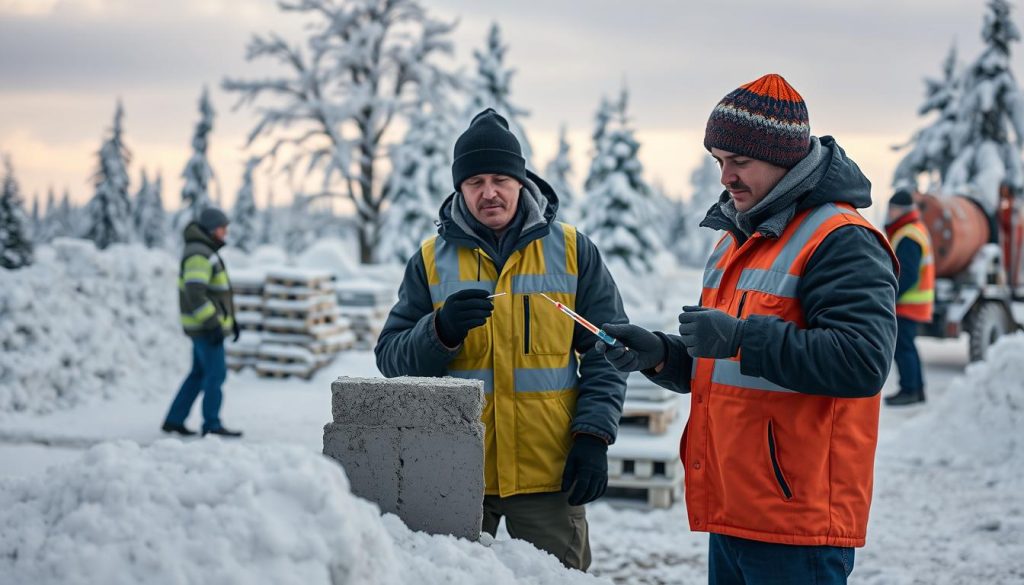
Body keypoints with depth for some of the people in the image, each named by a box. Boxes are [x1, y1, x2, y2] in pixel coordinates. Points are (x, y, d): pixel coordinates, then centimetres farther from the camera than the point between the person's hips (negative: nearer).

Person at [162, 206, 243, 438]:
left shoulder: (205, 252, 15)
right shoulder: (199, 255, -19)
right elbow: (195, 294, -27)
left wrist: (231, 318, 23)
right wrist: (213, 325, -27)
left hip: (207, 323, 10)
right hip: (205, 325, -10)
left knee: (200, 374, 13)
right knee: (216, 373, -5)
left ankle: (174, 420, 16)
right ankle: (212, 425, 2)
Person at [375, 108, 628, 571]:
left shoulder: (572, 251, 3)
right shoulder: (431, 260, 5)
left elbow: (606, 350, 4)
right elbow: (391, 358, 1)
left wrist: (594, 434, -7)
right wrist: (442, 330, -18)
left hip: (548, 472, -1)